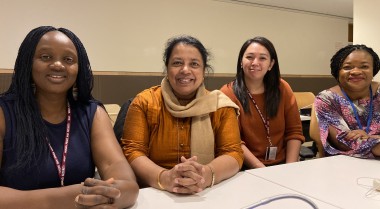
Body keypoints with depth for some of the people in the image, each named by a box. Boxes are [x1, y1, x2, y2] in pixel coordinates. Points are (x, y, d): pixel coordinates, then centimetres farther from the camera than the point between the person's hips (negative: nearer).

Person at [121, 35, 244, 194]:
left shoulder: (220, 105, 1)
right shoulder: (144, 102, -2)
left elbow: (234, 153, -5)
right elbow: (131, 152, -9)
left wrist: (207, 175, -26)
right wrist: (164, 178, -27)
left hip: (208, 196, 2)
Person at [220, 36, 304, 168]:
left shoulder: (282, 88, 4)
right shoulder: (228, 93, -5)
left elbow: (294, 131, 4)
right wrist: (261, 169, -18)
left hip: (281, 166, 3)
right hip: (246, 169, -3)